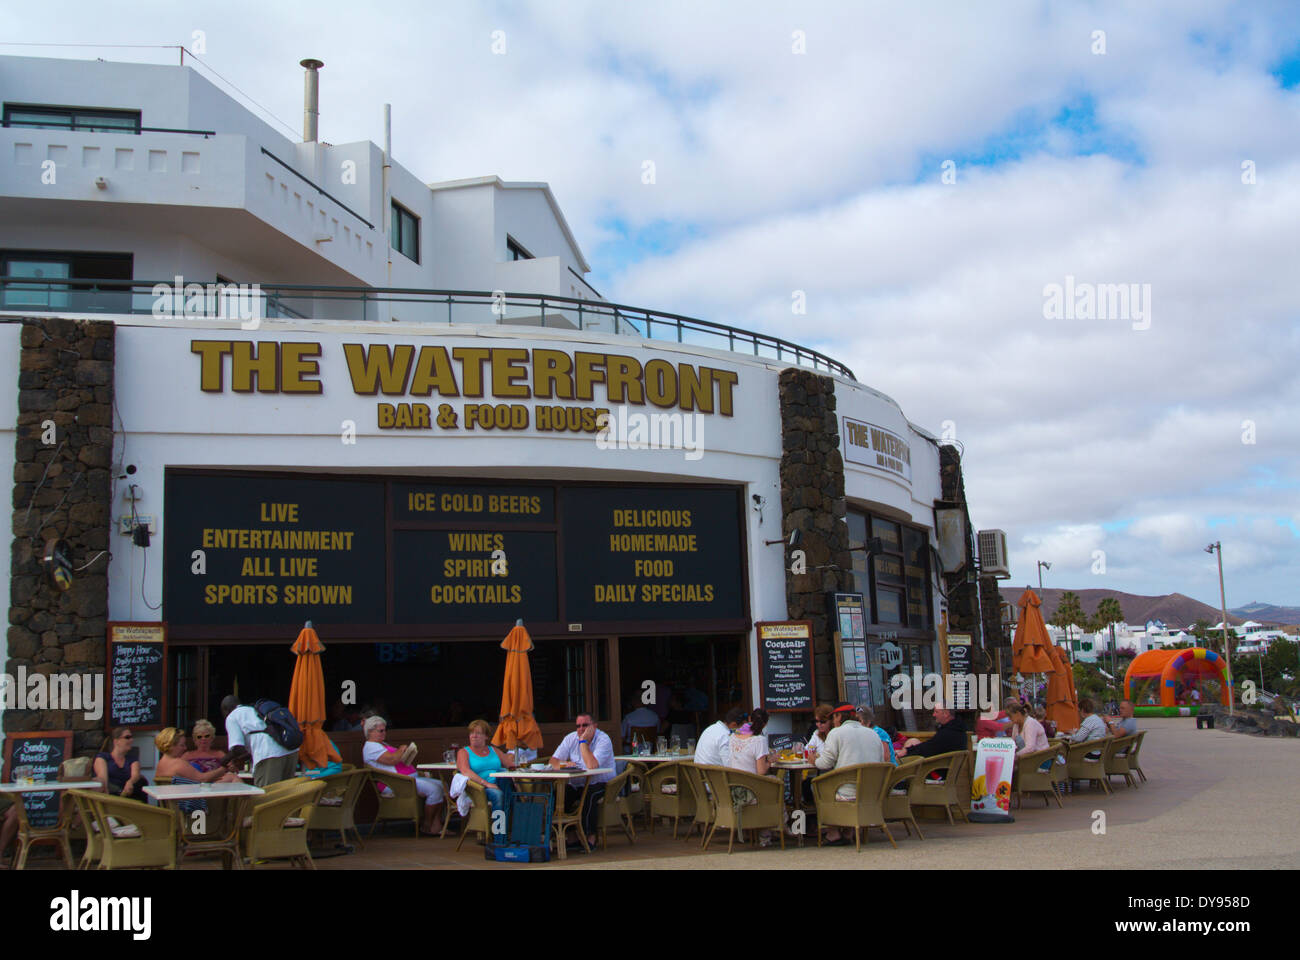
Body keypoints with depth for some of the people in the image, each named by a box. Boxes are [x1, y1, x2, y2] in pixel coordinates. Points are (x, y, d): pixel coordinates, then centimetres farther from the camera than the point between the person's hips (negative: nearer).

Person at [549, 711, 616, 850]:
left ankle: (591, 837, -21)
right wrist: (565, 764, -24)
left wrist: (583, 741, -24)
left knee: (589, 796, -34)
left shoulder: (603, 740, -16)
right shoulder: (571, 738, 3)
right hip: (577, 784, 5)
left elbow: (592, 765, -31)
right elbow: (553, 761, -1)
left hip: (601, 783, -5)